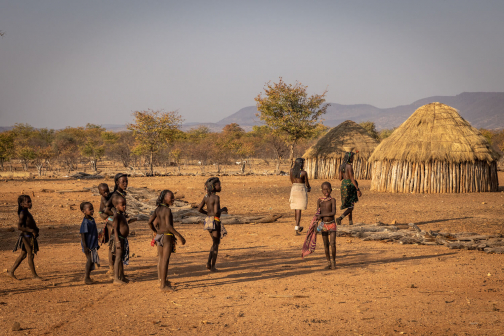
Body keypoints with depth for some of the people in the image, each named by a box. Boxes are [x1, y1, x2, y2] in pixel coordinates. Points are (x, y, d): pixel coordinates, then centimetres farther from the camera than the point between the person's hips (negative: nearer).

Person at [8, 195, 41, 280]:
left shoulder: (26, 212, 12)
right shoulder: (23, 213, -18)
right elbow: (19, 227, -24)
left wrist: (35, 229, 10)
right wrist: (31, 230, -23)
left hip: (30, 237, 10)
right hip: (27, 237, -10)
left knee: (23, 255, 15)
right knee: (31, 255, 0)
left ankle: (11, 271, 23)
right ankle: (34, 275, 10)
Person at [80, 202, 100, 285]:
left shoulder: (92, 220, 9)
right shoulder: (85, 222, -19)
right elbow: (82, 235, -19)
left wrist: (96, 244, 23)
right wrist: (85, 247, -21)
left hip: (93, 245, 8)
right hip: (88, 246, -8)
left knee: (92, 261, 11)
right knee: (90, 260, -6)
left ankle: (88, 277, 21)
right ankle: (86, 278, 3)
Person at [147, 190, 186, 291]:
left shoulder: (158, 209, 5)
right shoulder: (167, 210, -18)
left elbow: (150, 222, 5)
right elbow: (168, 226, -26)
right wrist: (180, 236, -24)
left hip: (159, 236, 8)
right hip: (167, 237, -8)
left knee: (161, 258, 19)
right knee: (165, 260, -4)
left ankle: (162, 280, 32)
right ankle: (164, 285, -2)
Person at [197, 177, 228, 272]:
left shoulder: (206, 197, 6)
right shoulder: (216, 197, -17)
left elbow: (199, 209, 10)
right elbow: (216, 212, -24)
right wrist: (223, 210, -5)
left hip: (208, 220, 7)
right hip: (215, 221, -7)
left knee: (215, 242, 22)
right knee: (216, 244, 5)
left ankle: (209, 262, 13)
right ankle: (213, 266, 8)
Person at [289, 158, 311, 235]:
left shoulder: (292, 171, 0)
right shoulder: (304, 173, -14)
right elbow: (307, 183, -4)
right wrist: (309, 189, 19)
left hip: (294, 190, 5)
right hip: (301, 190, -5)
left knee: (296, 209, 17)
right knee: (299, 210, -5)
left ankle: (298, 227, 31)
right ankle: (296, 229, -10)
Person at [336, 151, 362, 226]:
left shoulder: (341, 166, 6)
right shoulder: (349, 166, -18)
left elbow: (340, 178, 10)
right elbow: (352, 179, -20)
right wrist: (358, 189, -18)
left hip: (343, 185, 8)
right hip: (349, 185, -8)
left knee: (349, 205, 18)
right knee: (351, 207, -4)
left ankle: (350, 223, 21)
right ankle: (340, 218, -22)